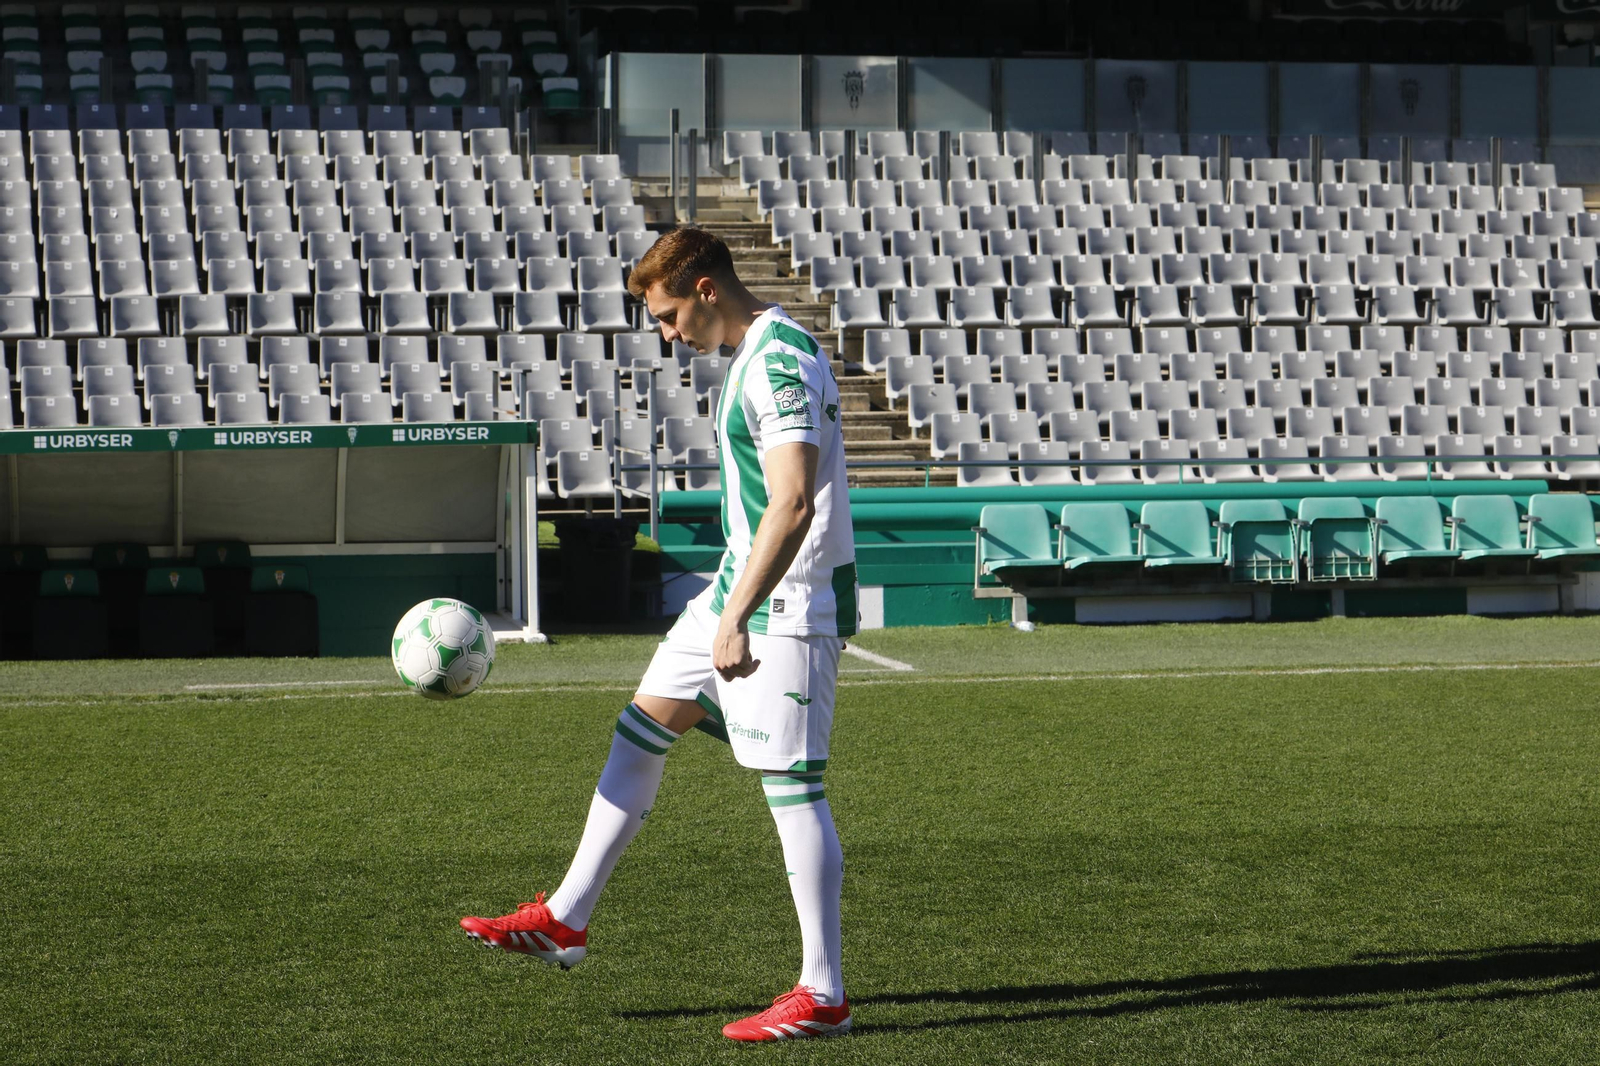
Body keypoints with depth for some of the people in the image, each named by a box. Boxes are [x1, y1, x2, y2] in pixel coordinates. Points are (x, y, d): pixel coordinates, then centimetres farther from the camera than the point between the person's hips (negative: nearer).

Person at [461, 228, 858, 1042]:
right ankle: (565, 920, 23)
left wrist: (737, 618, -29)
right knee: (639, 731, 14)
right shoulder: (752, 355, 14)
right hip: (741, 588, 11)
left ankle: (822, 996, -2)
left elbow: (792, 505, -27)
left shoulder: (780, 363, -19)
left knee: (790, 785, -8)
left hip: (788, 606, -11)